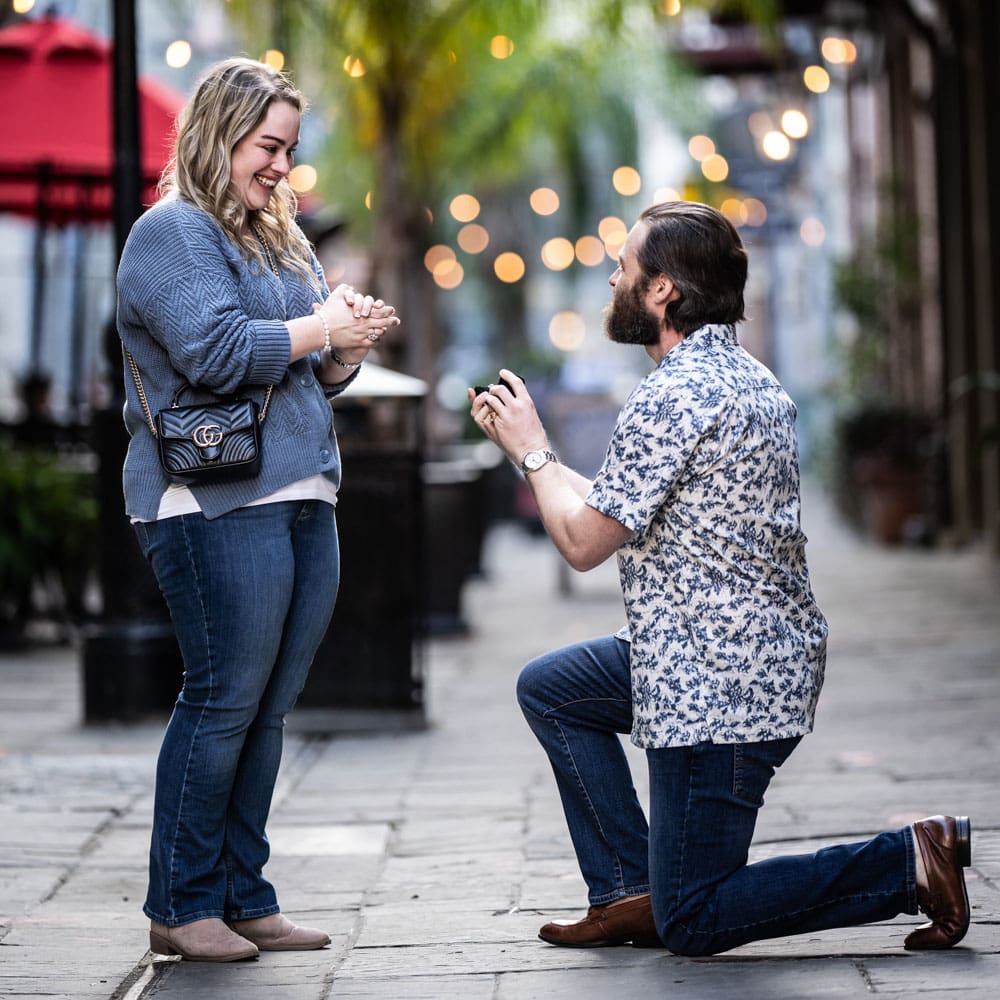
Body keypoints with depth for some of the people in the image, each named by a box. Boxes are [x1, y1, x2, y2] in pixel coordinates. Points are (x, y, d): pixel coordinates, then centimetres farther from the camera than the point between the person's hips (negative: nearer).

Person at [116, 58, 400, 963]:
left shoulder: (281, 239, 22)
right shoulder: (174, 232, -5)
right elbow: (217, 349, -19)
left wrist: (348, 352, 5)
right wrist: (322, 327, -10)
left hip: (303, 499, 8)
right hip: (215, 503, -8)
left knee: (267, 709, 8)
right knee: (224, 700, -8)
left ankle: (244, 898, 13)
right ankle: (182, 907, -1)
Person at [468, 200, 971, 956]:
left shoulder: (672, 397, -20)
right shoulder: (746, 377, 12)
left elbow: (584, 541, -15)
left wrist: (533, 452, 0)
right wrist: (532, 450, 18)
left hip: (718, 691, -10)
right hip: (769, 660, 10)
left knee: (691, 926, -1)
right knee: (549, 688, 22)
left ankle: (908, 863, -6)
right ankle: (633, 892, 17)